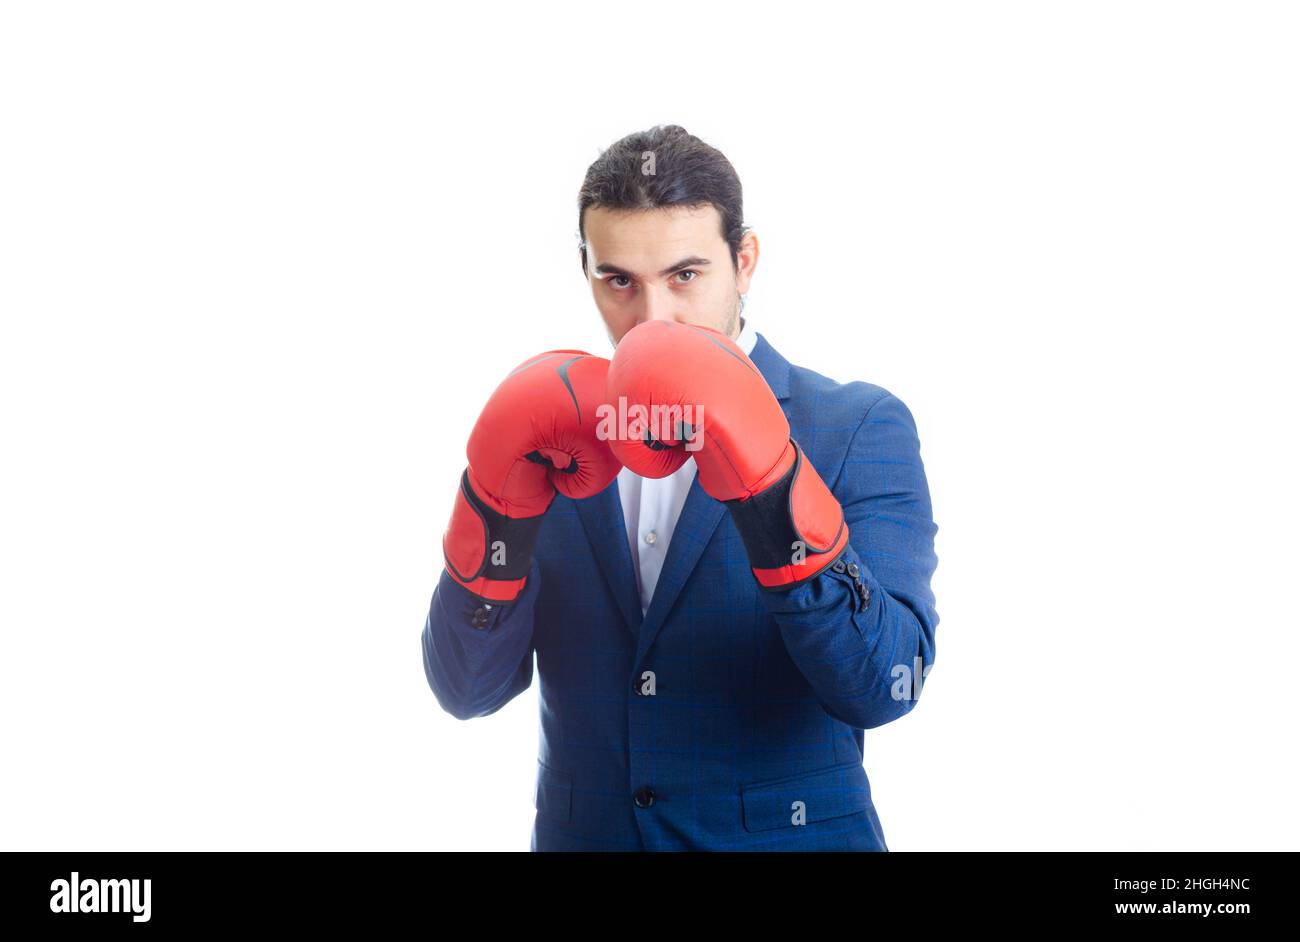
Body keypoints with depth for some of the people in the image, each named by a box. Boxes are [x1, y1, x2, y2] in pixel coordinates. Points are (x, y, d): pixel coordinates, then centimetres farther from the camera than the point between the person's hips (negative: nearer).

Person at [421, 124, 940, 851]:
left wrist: (767, 480, -32)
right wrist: (497, 495, -22)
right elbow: (467, 690, -7)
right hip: (582, 832, 3)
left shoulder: (860, 429, -10)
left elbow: (885, 687, -21)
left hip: (791, 834, -2)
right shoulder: (552, 443, -1)